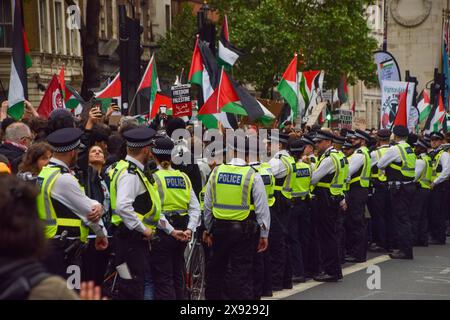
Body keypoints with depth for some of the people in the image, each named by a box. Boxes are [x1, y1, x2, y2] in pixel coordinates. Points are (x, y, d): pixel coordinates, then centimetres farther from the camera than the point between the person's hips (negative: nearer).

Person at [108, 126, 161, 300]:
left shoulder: (130, 170, 14)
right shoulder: (130, 174, -18)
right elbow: (123, 207, -31)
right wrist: (143, 229, -22)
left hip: (136, 238, 11)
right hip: (131, 238, -11)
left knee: (146, 281, 18)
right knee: (133, 288, -6)